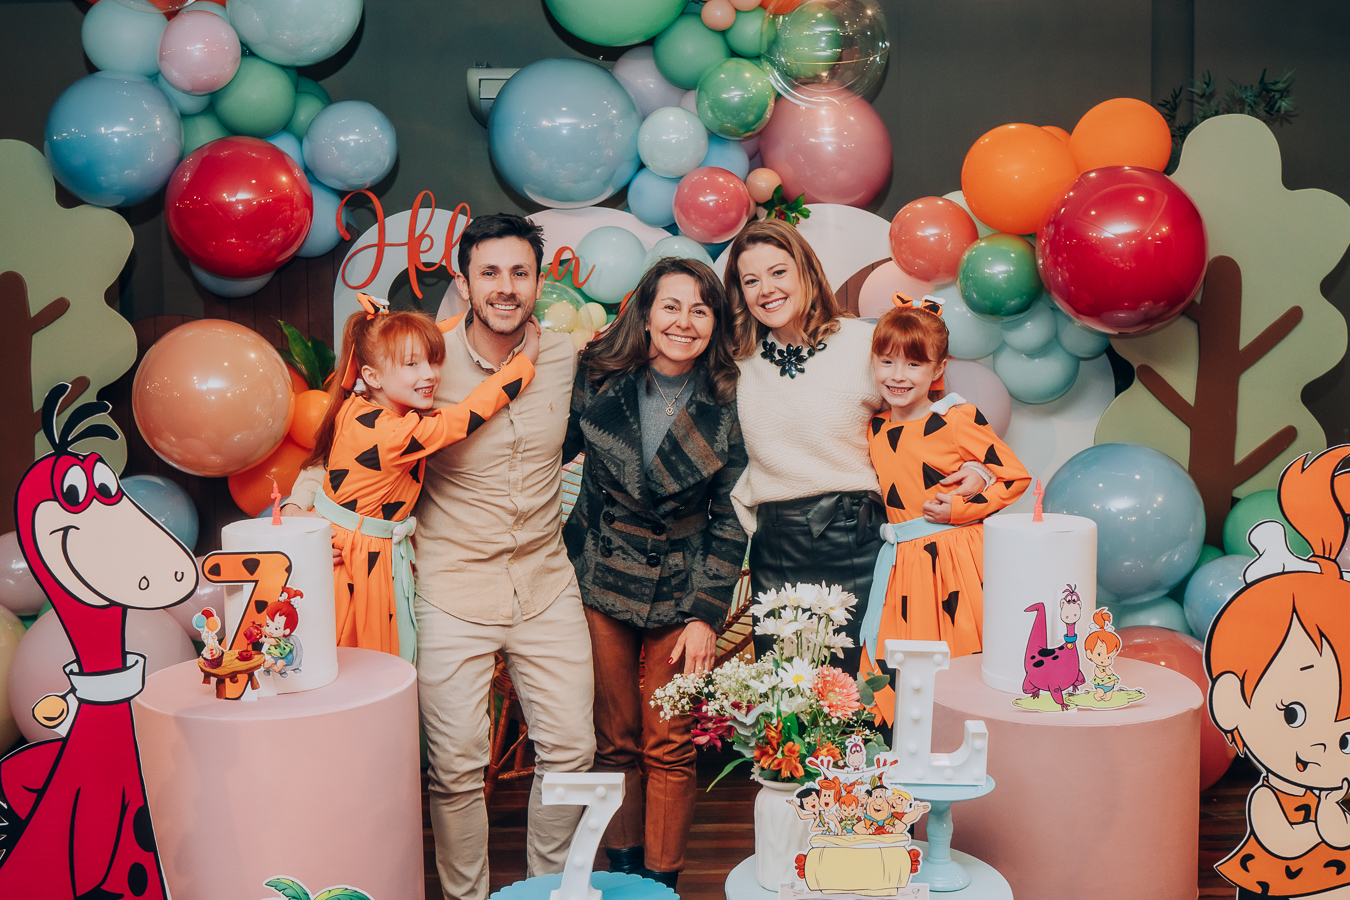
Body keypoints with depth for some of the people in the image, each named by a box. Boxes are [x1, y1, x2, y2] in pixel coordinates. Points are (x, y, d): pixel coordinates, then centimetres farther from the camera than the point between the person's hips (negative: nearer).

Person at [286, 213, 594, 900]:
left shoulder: (562, 357, 0)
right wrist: (304, 501, -11)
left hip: (545, 584, 3)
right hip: (453, 591, -3)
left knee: (570, 750, 9)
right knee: (457, 767, 1)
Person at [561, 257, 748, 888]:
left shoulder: (727, 405, -7)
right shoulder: (599, 380, -5)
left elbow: (730, 520, -3)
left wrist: (706, 615, -7)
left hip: (682, 592, -1)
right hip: (602, 581, 1)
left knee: (670, 747, 2)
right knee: (615, 738, 10)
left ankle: (661, 878, 19)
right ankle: (621, 868, 29)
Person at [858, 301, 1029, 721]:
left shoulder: (956, 421, -9)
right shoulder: (875, 430, 8)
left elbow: (1017, 477, -6)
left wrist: (961, 508, -12)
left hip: (955, 560, -5)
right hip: (901, 562, 5)